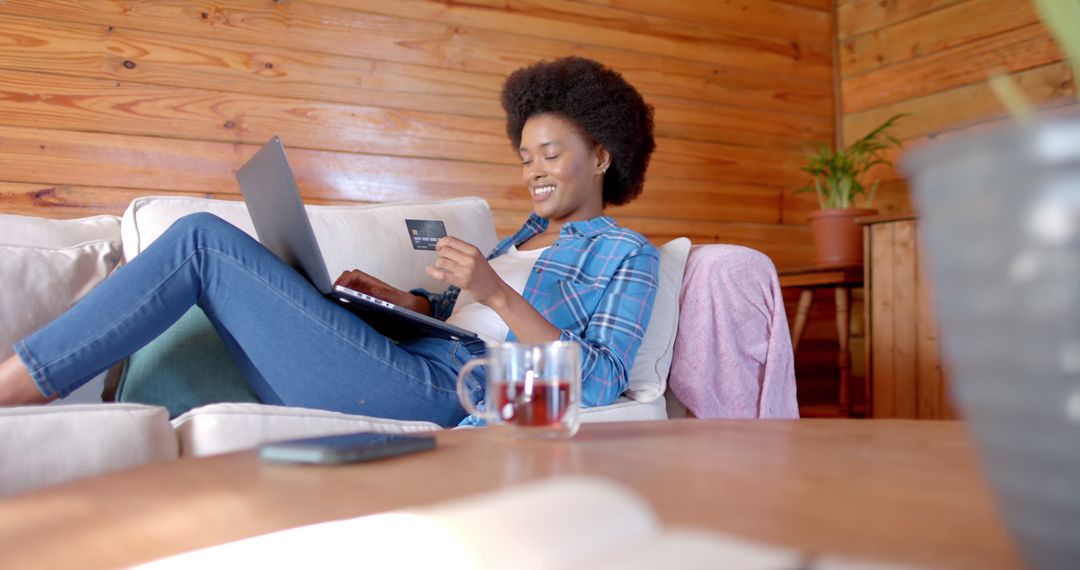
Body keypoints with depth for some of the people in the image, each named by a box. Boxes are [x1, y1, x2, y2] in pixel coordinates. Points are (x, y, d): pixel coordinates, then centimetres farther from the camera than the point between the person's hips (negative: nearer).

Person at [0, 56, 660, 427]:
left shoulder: (628, 256, 5)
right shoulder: (535, 231, 29)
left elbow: (599, 387, -9)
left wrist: (497, 293, -17)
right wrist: (399, 298, 9)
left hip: (440, 391, -8)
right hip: (408, 360, 8)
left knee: (203, 239, -13)